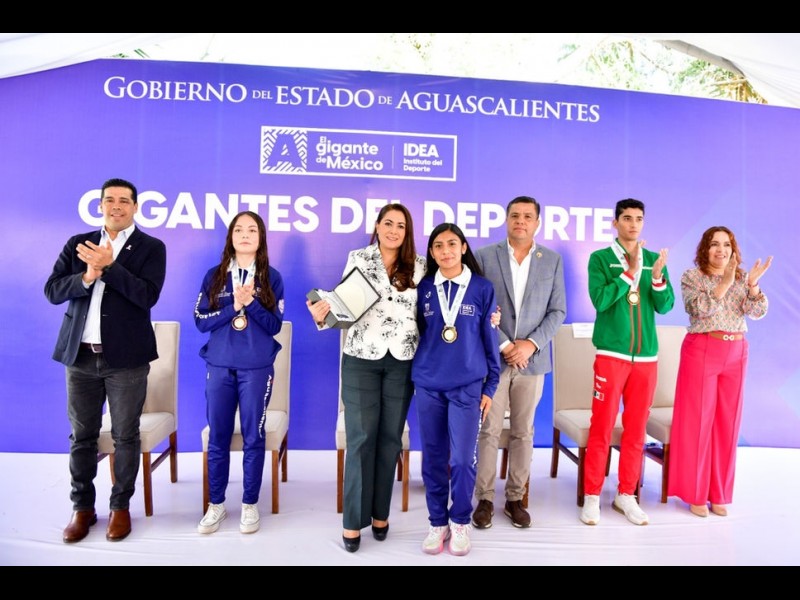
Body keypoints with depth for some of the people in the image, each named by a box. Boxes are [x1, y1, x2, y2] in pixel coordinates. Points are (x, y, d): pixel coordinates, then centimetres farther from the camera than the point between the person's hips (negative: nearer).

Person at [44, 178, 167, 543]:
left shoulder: (151, 248, -1)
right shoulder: (77, 244, 9)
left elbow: (148, 295, -14)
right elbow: (52, 291, 1)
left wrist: (109, 266, -19)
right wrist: (86, 277, -17)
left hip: (126, 357, -3)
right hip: (80, 355, 3)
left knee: (125, 436, 7)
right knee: (81, 436, 13)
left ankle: (121, 506, 24)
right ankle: (83, 507, 29)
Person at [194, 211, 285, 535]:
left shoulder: (271, 277, 1)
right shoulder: (214, 275, 5)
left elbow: (274, 325, -3)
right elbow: (201, 320, -1)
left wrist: (251, 303, -17)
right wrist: (234, 306, -14)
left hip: (257, 368, -1)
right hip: (219, 365, 2)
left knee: (253, 436, 6)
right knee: (217, 437, 8)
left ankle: (250, 504, 21)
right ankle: (216, 504, 25)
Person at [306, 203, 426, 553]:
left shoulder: (419, 266, 4)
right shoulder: (358, 259, 2)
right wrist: (323, 315, -20)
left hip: (403, 361, 2)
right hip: (361, 358, -1)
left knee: (390, 437, 10)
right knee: (361, 438, 1)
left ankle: (380, 512, 26)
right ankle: (353, 520, 14)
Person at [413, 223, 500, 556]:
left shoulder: (482, 288, 0)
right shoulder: (423, 288, 4)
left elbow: (490, 339, 3)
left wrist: (490, 386, 2)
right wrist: (416, 377, 12)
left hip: (468, 385, -2)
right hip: (428, 384, 2)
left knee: (462, 459, 0)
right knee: (433, 458, 8)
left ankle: (460, 521, 24)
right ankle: (438, 522, 26)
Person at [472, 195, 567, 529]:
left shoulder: (552, 260, 7)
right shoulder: (485, 256, 0)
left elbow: (557, 311, 3)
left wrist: (531, 344, -10)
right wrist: (504, 345, -10)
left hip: (532, 359, 2)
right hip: (492, 358, -2)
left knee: (523, 432, 10)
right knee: (488, 432, 3)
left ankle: (515, 498, 24)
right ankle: (484, 499, 16)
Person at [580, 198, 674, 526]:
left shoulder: (654, 259, 9)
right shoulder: (600, 258, -1)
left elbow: (665, 306, 1)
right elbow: (600, 300, -13)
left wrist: (657, 277, -15)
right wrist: (630, 272, -18)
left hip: (647, 355, 4)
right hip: (611, 354, -4)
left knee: (636, 428, 10)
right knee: (602, 427, 0)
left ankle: (626, 494, 24)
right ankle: (592, 496, 13)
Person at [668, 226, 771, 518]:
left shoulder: (742, 277, 10)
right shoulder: (692, 276, -2)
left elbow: (757, 312, -2)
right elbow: (701, 309, -16)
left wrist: (753, 284, -17)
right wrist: (725, 282, -25)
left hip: (736, 354, 4)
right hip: (701, 351, -4)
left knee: (727, 423, 8)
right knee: (697, 422, 0)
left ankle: (719, 493, 21)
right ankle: (695, 493, 11)